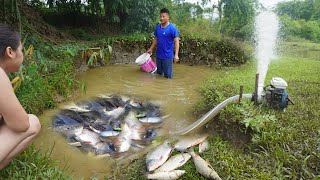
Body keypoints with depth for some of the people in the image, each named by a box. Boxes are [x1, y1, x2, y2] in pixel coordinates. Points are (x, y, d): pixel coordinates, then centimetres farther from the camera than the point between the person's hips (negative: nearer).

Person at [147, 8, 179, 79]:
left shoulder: (172, 28, -13)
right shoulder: (158, 27, 4)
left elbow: (176, 41, -14)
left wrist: (176, 55, -22)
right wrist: (151, 49, 15)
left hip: (167, 56, -6)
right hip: (158, 55, 6)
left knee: (167, 75, 4)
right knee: (159, 73, 19)